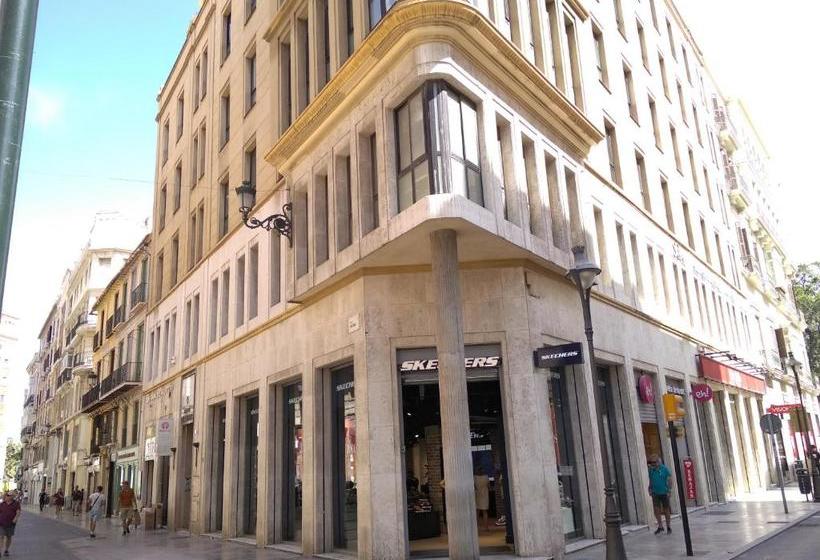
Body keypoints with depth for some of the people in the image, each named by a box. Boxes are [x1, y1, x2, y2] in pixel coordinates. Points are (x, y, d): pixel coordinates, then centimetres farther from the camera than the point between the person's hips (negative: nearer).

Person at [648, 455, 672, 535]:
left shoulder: (664, 468, -7)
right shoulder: (651, 470, 3)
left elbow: (670, 479, -6)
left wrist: (669, 490, -11)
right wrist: (650, 489, 5)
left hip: (664, 492, -3)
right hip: (655, 493, 3)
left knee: (666, 510, 7)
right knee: (656, 510, -4)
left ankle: (668, 527, 21)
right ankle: (660, 526, 9)